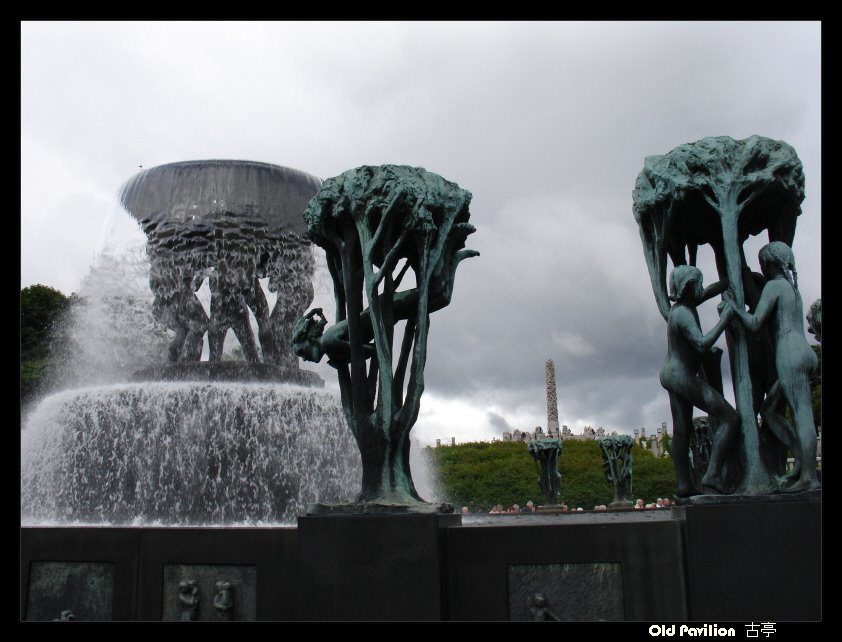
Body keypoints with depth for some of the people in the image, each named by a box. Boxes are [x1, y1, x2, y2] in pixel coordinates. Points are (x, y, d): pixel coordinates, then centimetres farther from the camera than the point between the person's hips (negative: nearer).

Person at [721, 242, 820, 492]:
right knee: (768, 409, 11)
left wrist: (734, 308, 4)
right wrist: (733, 311, 32)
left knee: (802, 412, -13)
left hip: (790, 355, -9)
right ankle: (803, 458, 2)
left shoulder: (773, 286, -2)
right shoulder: (793, 289, 26)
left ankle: (809, 476, -15)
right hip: (805, 354, 9)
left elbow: (754, 324, -11)